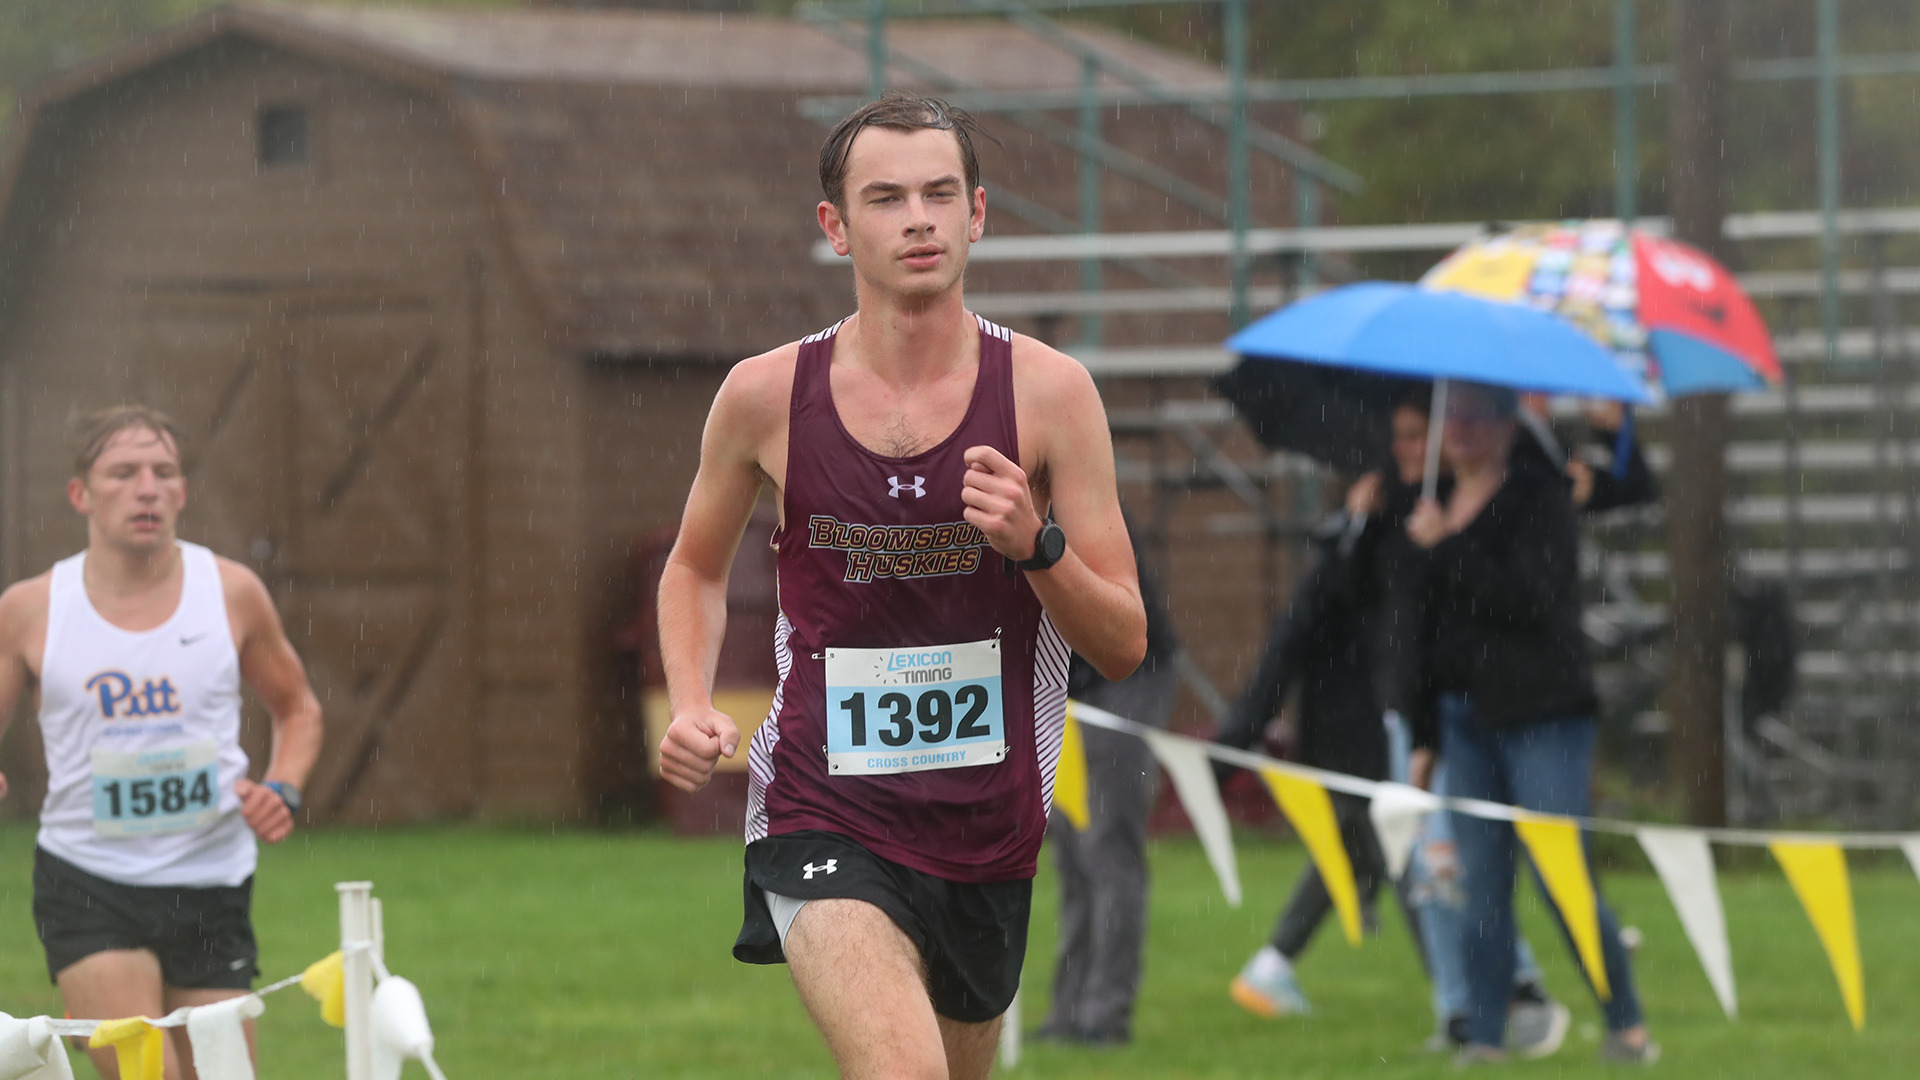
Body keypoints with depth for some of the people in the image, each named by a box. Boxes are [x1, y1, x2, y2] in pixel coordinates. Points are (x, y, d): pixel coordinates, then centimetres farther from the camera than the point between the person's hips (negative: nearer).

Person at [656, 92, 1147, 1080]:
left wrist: (1036, 544, -20)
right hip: (823, 817, -2)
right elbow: (697, 566, 17)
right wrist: (689, 704, 0)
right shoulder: (767, 395, -3)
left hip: (989, 834, 3)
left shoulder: (1046, 391, -4)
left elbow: (1124, 647, -2)